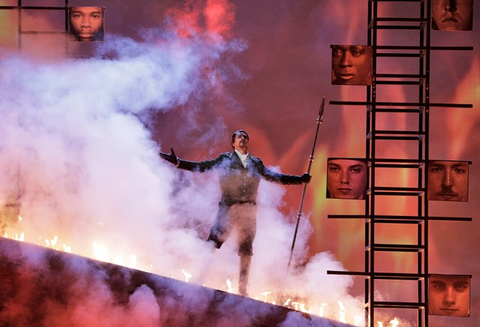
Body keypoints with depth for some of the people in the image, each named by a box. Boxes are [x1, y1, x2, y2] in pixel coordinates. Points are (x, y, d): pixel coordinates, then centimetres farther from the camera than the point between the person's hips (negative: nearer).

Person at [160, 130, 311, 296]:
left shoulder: (256, 164, 17)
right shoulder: (225, 160, 9)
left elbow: (275, 177, 22)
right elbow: (200, 167, 5)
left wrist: (300, 179, 18)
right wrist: (177, 162, -4)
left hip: (249, 211, 3)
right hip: (228, 208, -3)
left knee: (246, 250, 5)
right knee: (214, 243, -17)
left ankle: (242, 289, 13)